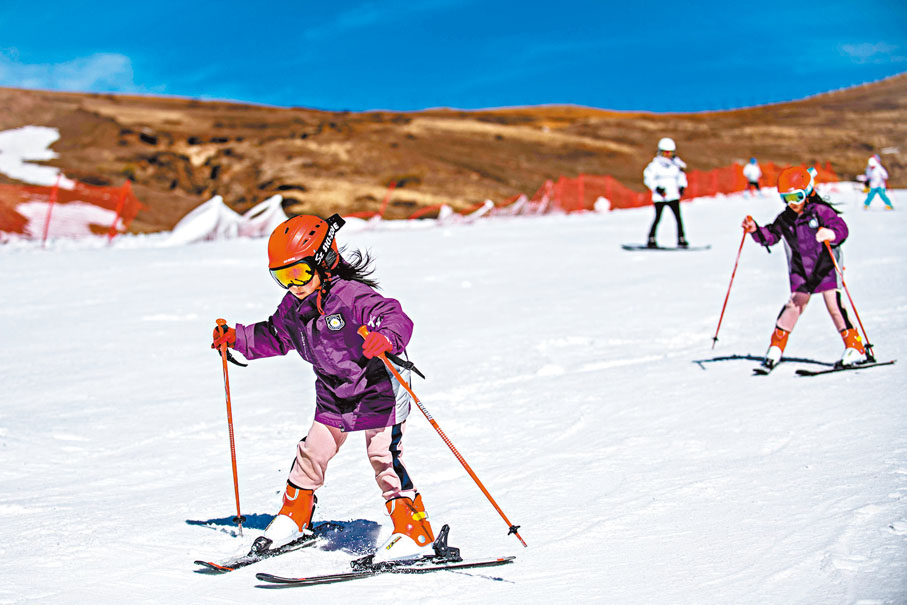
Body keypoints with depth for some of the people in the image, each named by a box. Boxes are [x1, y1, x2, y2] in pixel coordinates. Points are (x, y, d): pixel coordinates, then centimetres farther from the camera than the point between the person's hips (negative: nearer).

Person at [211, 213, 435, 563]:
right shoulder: (293, 306, -1)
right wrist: (236, 338, 11)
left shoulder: (352, 296, -26)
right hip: (334, 396, 8)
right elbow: (275, 337, 19)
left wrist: (386, 337, -58)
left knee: (384, 458, -12)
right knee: (312, 452, 13)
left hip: (378, 391, -8)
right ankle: (293, 519, 33)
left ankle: (414, 534, -8)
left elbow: (396, 317, -37)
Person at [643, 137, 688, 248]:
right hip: (659, 197, -3)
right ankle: (651, 240, 7)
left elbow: (681, 176, 21)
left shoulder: (676, 164, 9)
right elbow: (648, 177, -4)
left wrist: (682, 186, 3)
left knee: (678, 217, -5)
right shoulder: (655, 164, -3)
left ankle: (681, 240, -1)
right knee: (658, 218, -2)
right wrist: (656, 187, -16)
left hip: (673, 196, 3)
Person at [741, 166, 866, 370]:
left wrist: (831, 234, -43)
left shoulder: (820, 211, -11)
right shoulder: (784, 219, 4)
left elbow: (841, 228, -21)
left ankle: (855, 347, 1)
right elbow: (770, 236, 11)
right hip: (800, 273, 3)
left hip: (825, 269, -3)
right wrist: (755, 230, -8)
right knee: (794, 304, -5)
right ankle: (776, 346, 6)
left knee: (834, 305, -7)